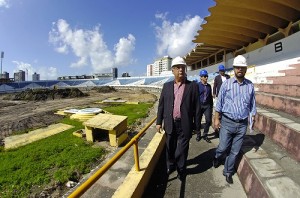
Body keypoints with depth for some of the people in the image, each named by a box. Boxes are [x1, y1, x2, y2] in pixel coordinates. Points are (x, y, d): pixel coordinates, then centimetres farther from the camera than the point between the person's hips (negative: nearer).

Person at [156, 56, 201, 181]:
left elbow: (196, 107, -3)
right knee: (170, 148, 19)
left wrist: (197, 125, -3)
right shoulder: (167, 86, 4)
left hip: (184, 125, -2)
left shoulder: (193, 86, -3)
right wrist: (159, 122, 3)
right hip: (170, 124, 3)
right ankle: (170, 166, 45)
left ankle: (181, 170, 37)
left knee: (182, 150, 11)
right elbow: (161, 104, 5)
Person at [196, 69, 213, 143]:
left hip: (207, 105, 4)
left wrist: (211, 105, 13)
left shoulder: (209, 86, 9)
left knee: (208, 120, -1)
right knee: (198, 120, 7)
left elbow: (210, 96, 14)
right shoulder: (197, 85, -6)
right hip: (199, 105, -3)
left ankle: (205, 135, 19)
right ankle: (198, 134, 28)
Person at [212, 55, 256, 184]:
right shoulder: (226, 84, -5)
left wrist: (253, 119, 7)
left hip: (242, 124, 3)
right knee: (223, 148, 7)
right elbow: (219, 103, -2)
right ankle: (217, 157, 42)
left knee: (235, 151, 13)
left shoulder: (250, 85, 3)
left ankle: (228, 172, 34)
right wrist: (216, 119, -3)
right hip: (227, 122, -2)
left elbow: (252, 104, 10)